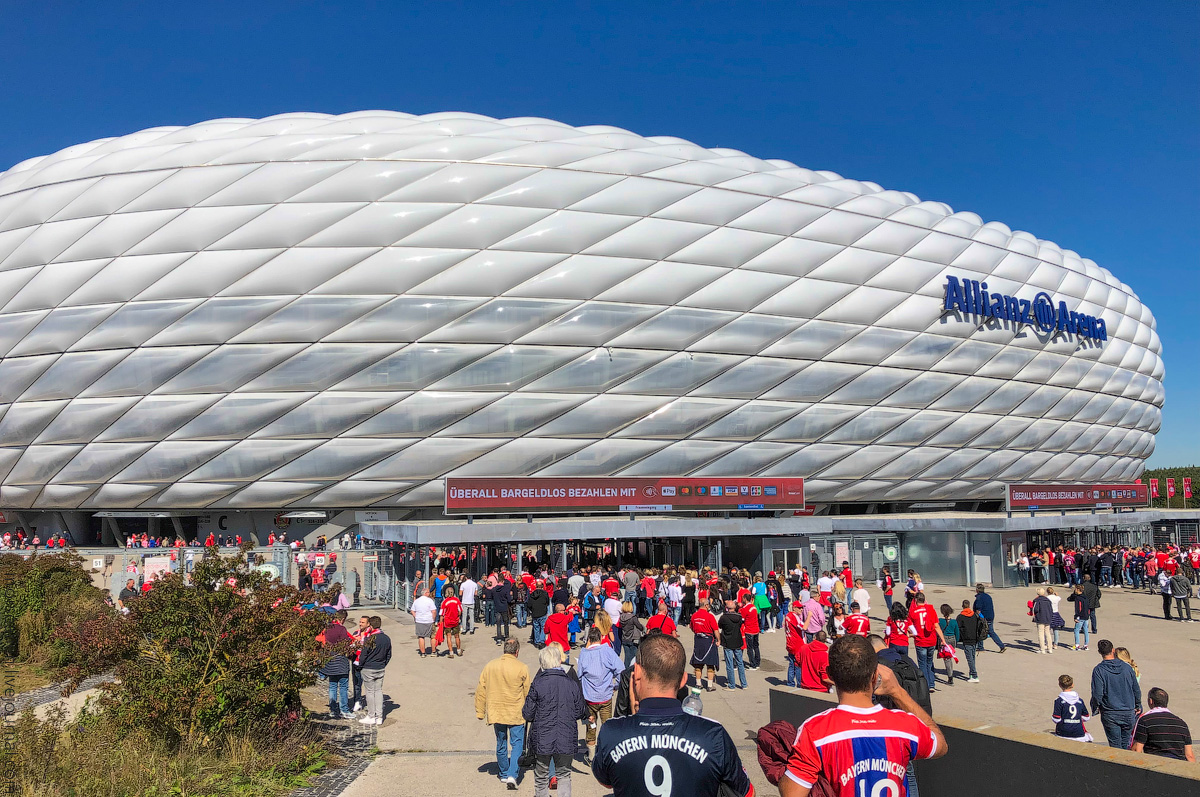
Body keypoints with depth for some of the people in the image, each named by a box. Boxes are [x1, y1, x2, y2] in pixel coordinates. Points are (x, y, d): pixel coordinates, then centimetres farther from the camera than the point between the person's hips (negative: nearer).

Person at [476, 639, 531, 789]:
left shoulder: (490, 666, -1)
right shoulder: (522, 668, -11)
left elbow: (481, 691, 3)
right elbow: (528, 693, -3)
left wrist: (480, 711, 12)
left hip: (496, 713, 4)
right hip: (516, 714, -3)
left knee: (501, 744, 18)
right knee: (517, 744, 4)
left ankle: (504, 775, 31)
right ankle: (512, 776, -10)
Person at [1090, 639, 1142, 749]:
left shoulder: (1099, 670, -13)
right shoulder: (1127, 667, -1)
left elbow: (1097, 694, -15)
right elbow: (1137, 690, 7)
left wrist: (1095, 708, 3)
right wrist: (1138, 706, 24)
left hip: (1110, 715, -3)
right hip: (1128, 713, 3)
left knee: (1115, 745, 7)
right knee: (1126, 743, 16)